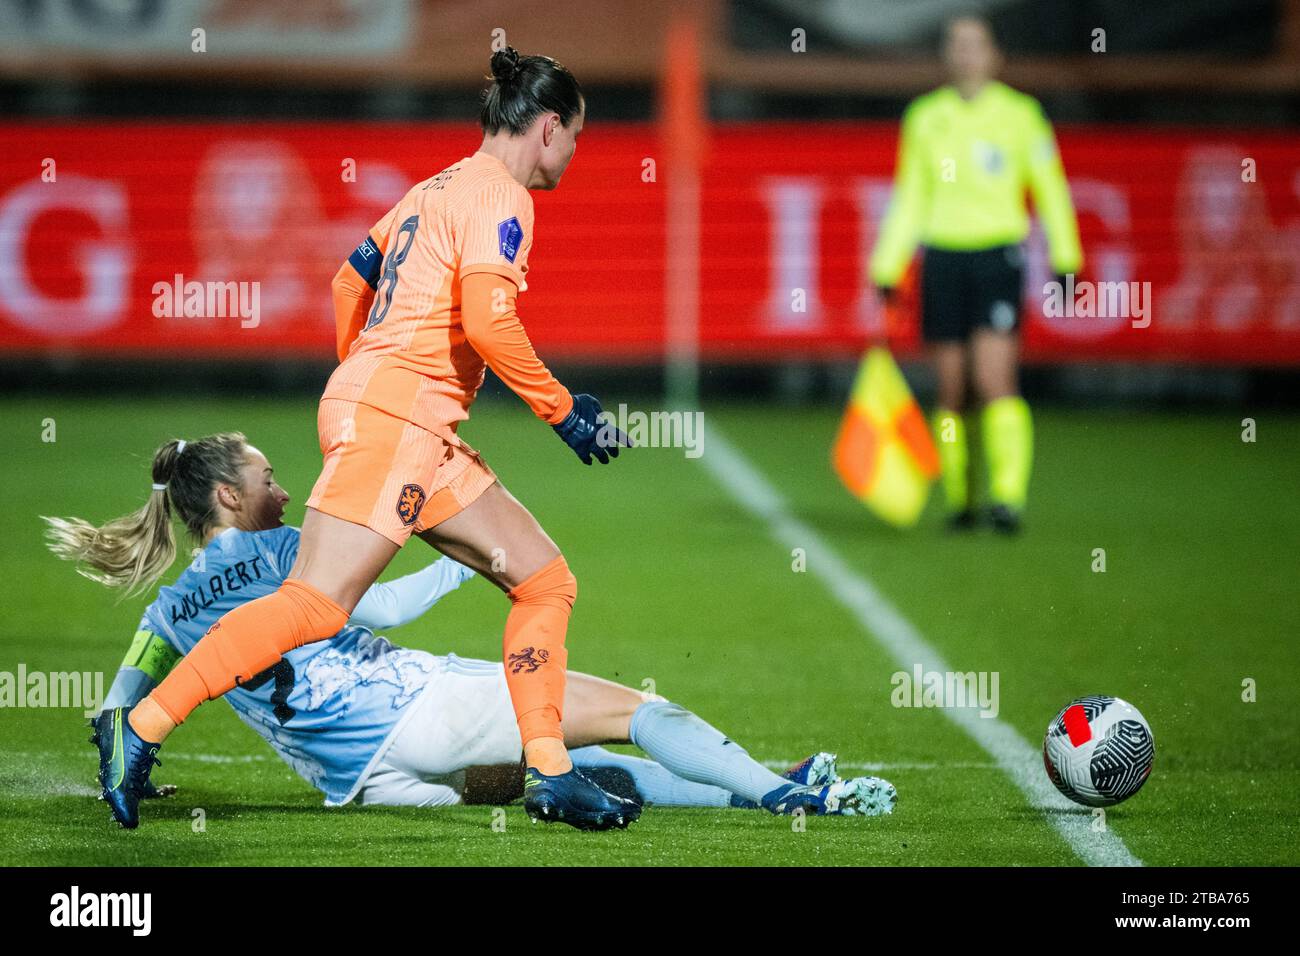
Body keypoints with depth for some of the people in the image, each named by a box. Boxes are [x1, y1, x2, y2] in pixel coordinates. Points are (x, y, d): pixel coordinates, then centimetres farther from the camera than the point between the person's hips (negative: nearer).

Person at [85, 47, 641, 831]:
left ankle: (551, 775, 7)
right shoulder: (499, 195, -7)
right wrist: (564, 411, -11)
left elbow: (350, 282, 26)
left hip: (424, 440, 10)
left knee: (546, 581, 9)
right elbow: (489, 319, -19)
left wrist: (368, 375, 33)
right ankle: (142, 729, -18)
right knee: (317, 605, -18)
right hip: (391, 420, -10)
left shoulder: (439, 188, 21)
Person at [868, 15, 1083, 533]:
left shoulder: (1020, 114, 3)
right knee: (952, 390, 2)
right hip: (942, 257, 3)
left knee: (996, 381, -16)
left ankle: (1008, 496, -21)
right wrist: (887, 268, 10)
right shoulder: (924, 117, 10)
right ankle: (958, 500, 12)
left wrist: (1065, 259, 2)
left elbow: (1050, 189, 8)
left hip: (998, 255, -3)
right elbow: (907, 198, 15)